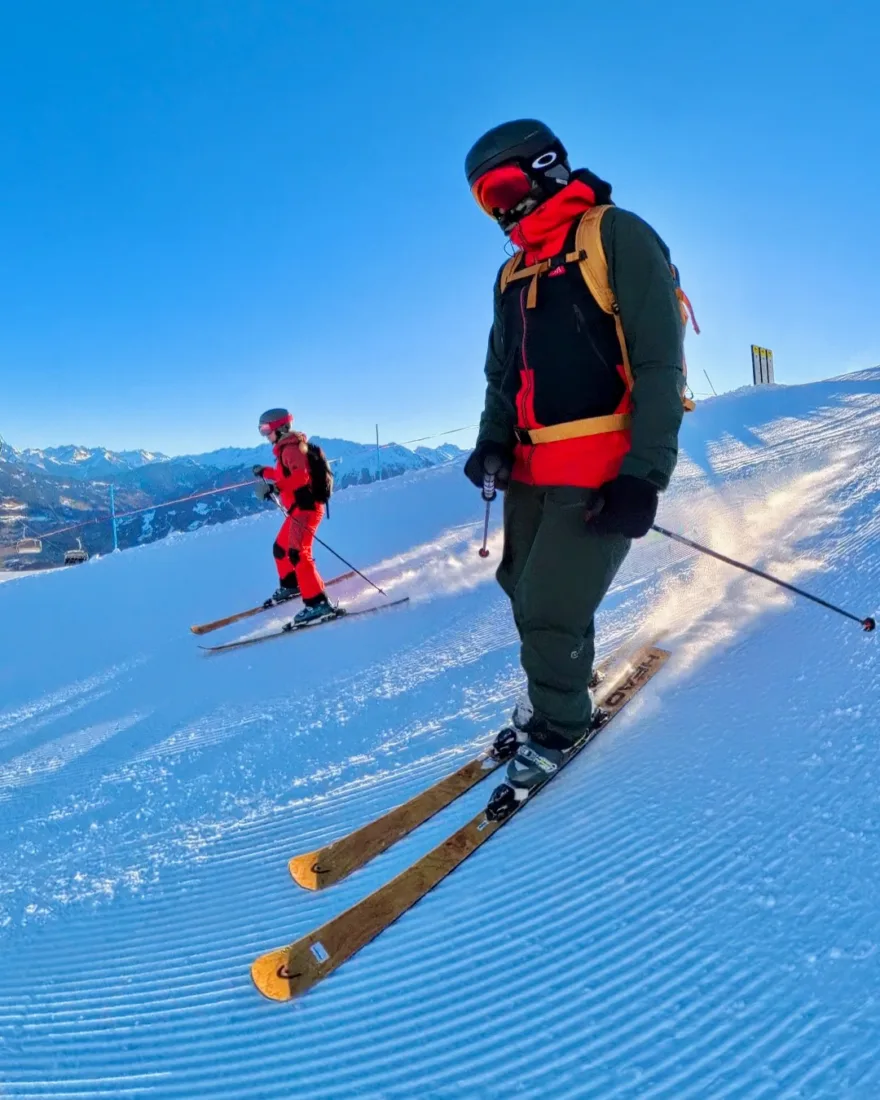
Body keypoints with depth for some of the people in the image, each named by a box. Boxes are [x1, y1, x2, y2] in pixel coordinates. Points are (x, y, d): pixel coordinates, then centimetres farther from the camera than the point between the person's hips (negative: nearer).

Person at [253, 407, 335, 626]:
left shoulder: (291, 448, -12)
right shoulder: (287, 448, 19)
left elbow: (301, 476, -27)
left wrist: (274, 487, -33)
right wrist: (265, 472, 39)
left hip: (306, 507, -11)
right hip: (299, 508, 11)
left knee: (297, 553, -22)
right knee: (281, 549, 24)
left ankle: (318, 603, -29)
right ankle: (290, 586, 45)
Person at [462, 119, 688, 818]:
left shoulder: (617, 237, -4)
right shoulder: (513, 274, 19)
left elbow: (660, 363, -11)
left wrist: (644, 474, -18)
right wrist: (493, 441, 4)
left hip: (601, 469, -7)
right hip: (531, 467, 7)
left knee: (550, 608, -9)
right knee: (527, 595, 11)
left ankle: (559, 726, 16)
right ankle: (556, 698, 35)